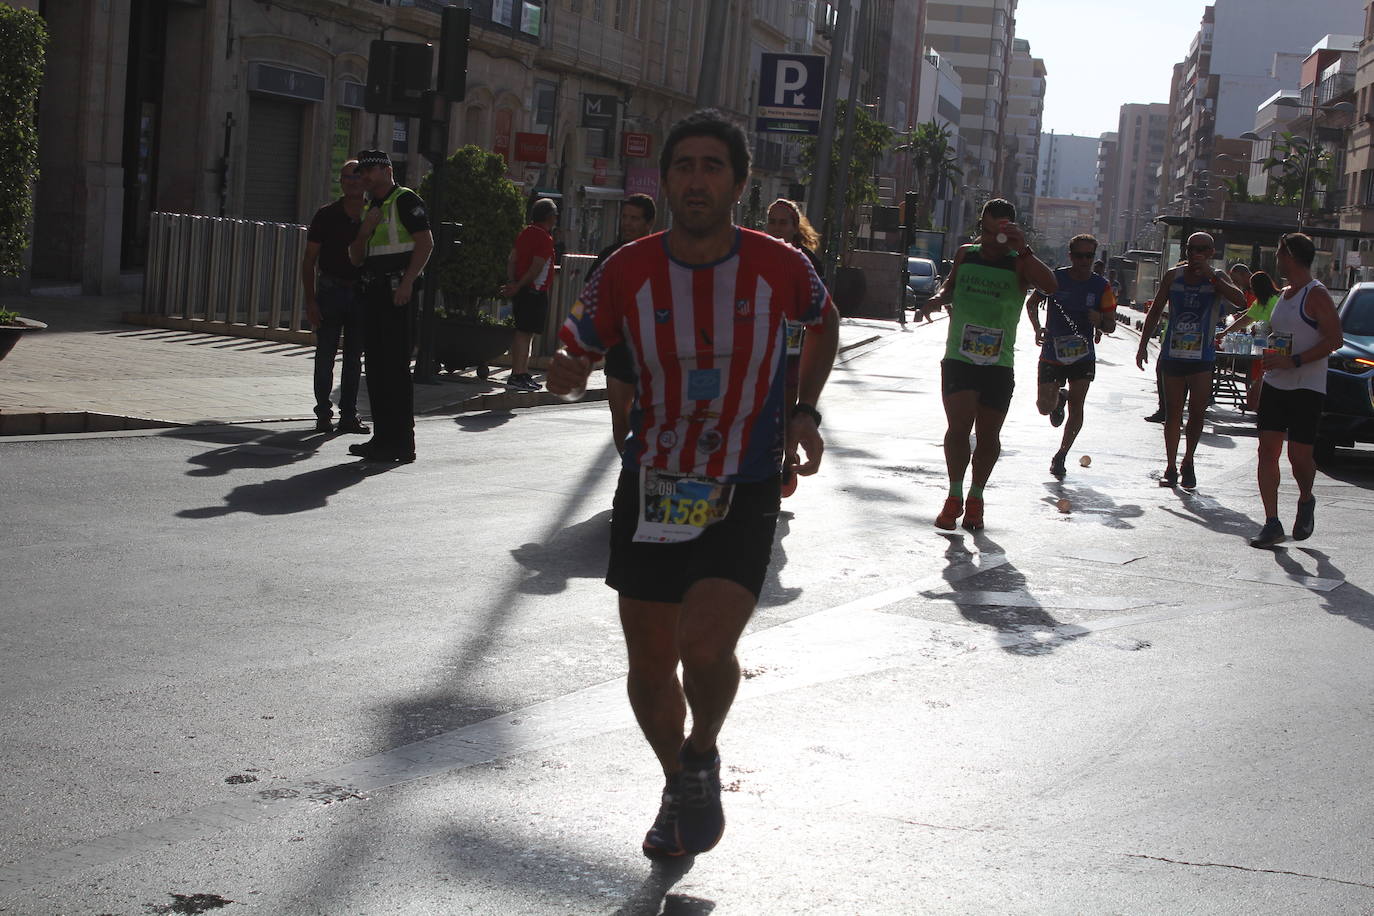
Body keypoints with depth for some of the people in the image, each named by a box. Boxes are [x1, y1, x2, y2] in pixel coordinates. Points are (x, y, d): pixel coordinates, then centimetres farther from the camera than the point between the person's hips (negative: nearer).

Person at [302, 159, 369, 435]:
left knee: (354, 358, 6)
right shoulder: (326, 216, -2)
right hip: (330, 291, -2)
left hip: (362, 292, 2)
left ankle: (348, 414, 13)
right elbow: (309, 261, 0)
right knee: (325, 356, -2)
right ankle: (323, 413, 6)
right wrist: (310, 301, -8)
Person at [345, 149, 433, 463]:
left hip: (396, 293, -9)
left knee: (395, 366, -10)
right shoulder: (372, 208, 22)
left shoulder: (405, 200, -4)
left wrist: (407, 282, -20)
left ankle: (402, 443, -9)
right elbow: (356, 258, 20)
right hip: (372, 293, 9)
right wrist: (364, 231, 1)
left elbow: (425, 242, -14)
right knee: (376, 367, 9)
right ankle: (383, 438, 14)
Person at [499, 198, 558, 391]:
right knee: (524, 333, -10)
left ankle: (523, 373, 18)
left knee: (524, 333, 13)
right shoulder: (545, 238, -13)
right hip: (535, 292, -9)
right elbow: (536, 268, -18)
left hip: (522, 291, 9)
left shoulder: (526, 232, 13)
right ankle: (517, 375, -12)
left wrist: (512, 283, 3)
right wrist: (518, 287, -11)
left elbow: (511, 260, 11)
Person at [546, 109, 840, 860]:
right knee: (650, 664, 8)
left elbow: (824, 324, 14)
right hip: (650, 487, 2)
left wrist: (804, 412, 3)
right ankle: (678, 785, 37)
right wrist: (565, 373, -24)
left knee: (704, 645, -21)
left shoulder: (779, 268, -9)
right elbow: (572, 360, 0)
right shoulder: (628, 273, -8)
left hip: (744, 494, -2)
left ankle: (702, 760, 12)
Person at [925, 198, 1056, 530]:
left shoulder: (1019, 265, -3)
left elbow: (1051, 286, -22)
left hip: (999, 365, -1)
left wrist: (1023, 251, -30)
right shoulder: (965, 254, 7)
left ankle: (976, 496, 27)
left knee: (988, 434, 5)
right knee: (959, 425, -15)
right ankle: (955, 496, 0)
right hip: (958, 358, 1)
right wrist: (940, 297, 5)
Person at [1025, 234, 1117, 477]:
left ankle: (1060, 456, 8)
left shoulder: (1102, 286, -5)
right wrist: (1037, 328, -8)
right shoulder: (1055, 279, -8)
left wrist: (1100, 322, -25)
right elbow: (1031, 304, 9)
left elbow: (1111, 326, -1)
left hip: (1083, 355, 0)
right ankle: (1059, 398, 36)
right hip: (1052, 354, 0)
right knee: (1044, 407, -2)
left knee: (1076, 406, -6)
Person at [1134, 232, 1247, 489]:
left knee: (1197, 412, -8)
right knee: (1173, 413, 5)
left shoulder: (1216, 278, 0)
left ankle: (1188, 463, 11)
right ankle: (1171, 468, 14)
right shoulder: (1173, 275, 5)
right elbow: (1155, 311, 12)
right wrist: (1143, 345, 7)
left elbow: (1240, 301, -18)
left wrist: (1210, 275, -20)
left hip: (1202, 357, -2)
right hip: (1172, 354, 2)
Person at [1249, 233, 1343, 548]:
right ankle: (1272, 523, -1)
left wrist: (1293, 361, -21)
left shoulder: (1316, 295, -11)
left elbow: (1335, 339, -18)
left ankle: (1306, 501, 25)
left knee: (1299, 454, -6)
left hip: (1307, 388, -8)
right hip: (1275, 384, 8)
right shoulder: (1285, 294, 16)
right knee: (1268, 449, -2)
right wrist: (1270, 357, 9)